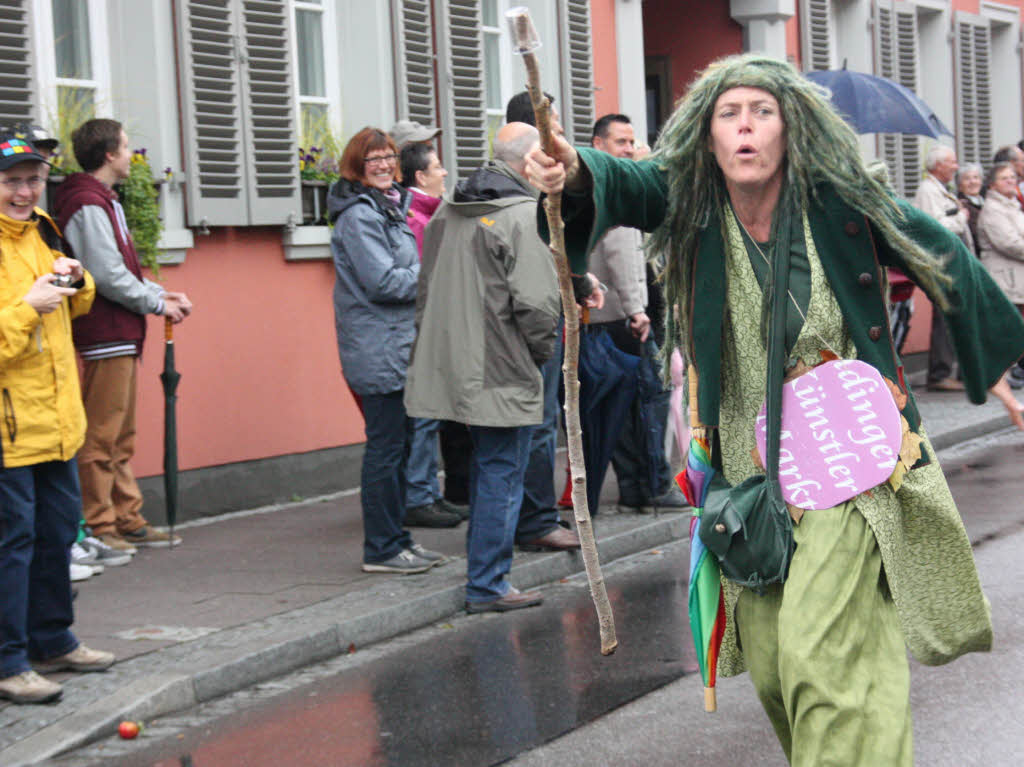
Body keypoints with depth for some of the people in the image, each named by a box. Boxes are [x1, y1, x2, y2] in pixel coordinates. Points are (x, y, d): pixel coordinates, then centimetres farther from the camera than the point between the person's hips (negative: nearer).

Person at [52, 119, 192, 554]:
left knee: (121, 438, 14)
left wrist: (161, 293, 8)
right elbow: (107, 275, -20)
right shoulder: (88, 205, -14)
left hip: (119, 338, 11)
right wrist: (157, 303, -10)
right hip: (103, 338, -11)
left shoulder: (103, 201, 18)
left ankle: (127, 521, 21)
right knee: (100, 438, -5)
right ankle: (97, 528, 0)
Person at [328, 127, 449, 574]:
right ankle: (381, 549, 1)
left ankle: (395, 539, 22)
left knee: (399, 444, 14)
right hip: (378, 350, -10)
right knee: (386, 446, -6)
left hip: (398, 347, 10)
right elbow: (383, 282, -20)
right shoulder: (358, 214, -13)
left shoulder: (387, 208, 18)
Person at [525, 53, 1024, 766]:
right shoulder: (691, 205, -3)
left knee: (821, 652, -15)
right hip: (751, 462, 3)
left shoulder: (837, 200, -7)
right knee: (771, 668, 9)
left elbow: (938, 253, 7)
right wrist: (575, 171, -46)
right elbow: (623, 184, -22)